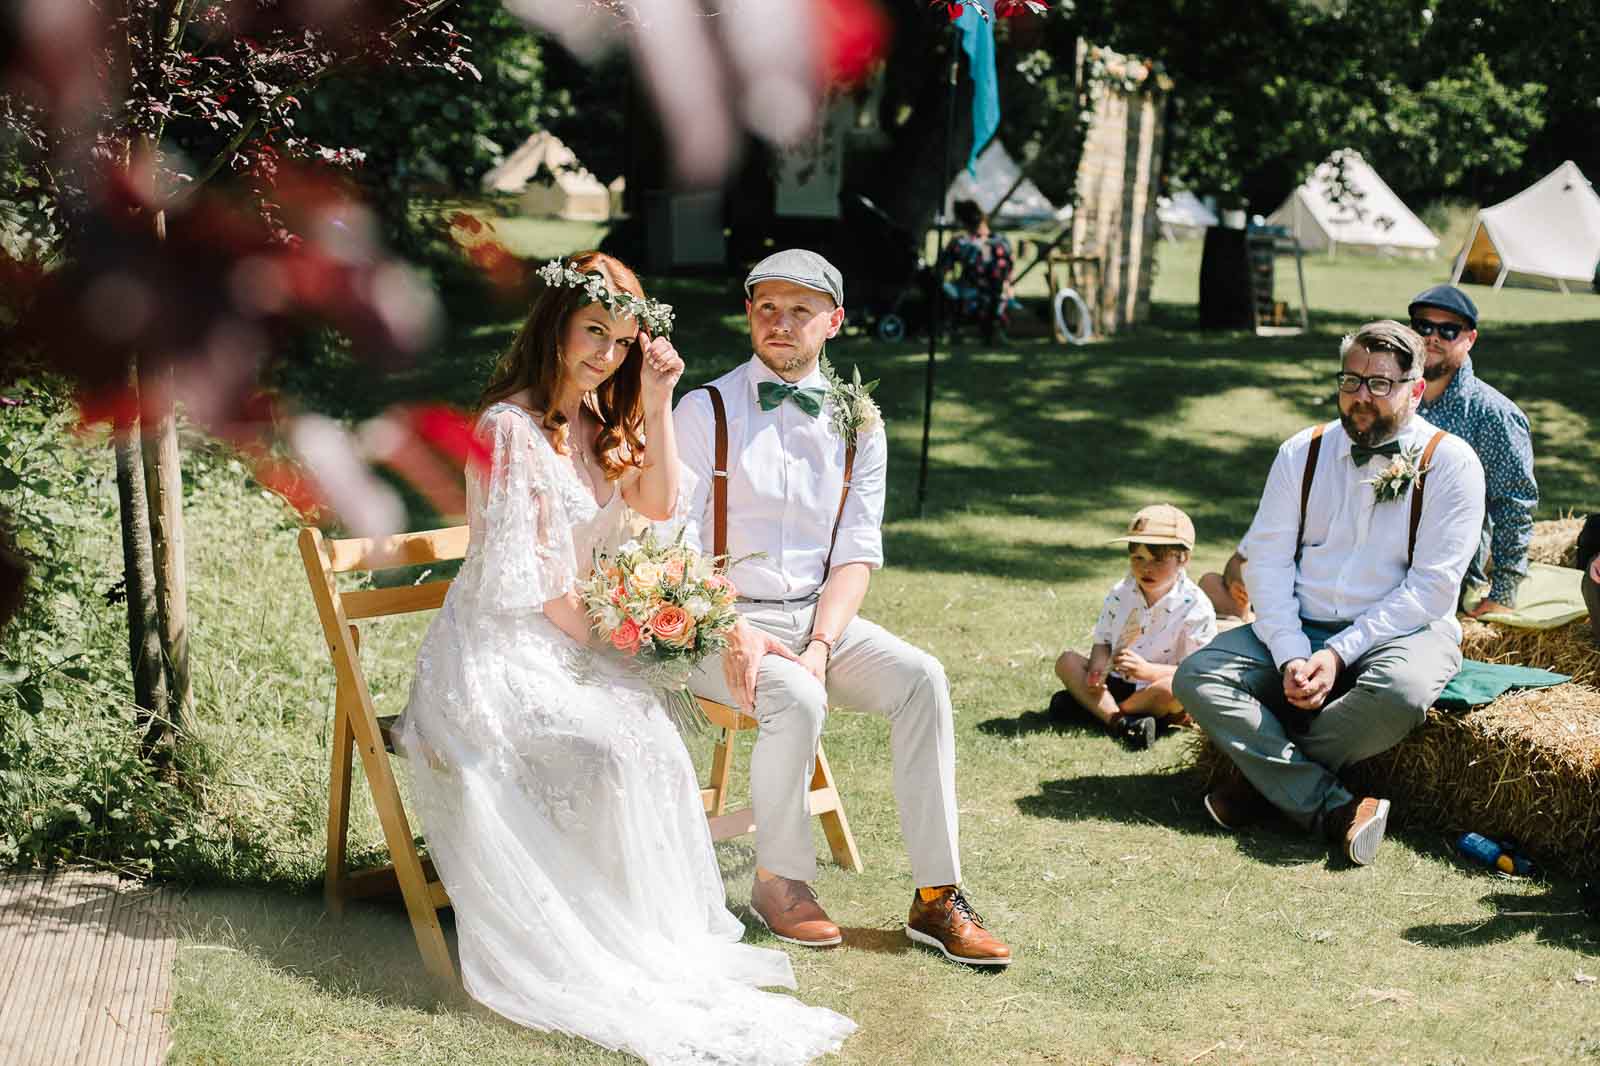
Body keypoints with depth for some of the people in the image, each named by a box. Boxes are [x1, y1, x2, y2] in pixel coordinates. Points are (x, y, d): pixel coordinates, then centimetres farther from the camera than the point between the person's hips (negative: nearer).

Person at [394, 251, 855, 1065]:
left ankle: (670, 934, -11)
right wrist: (597, 637, -8)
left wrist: (657, 404, -3)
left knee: (656, 737, -19)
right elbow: (518, 577, -15)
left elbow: (660, 504, 5)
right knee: (618, 753, -27)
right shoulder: (510, 427, -13)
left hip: (569, 641, 7)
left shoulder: (597, 420, 13)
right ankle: (622, 947, -14)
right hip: (498, 655, -7)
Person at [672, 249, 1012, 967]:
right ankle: (779, 880, -10)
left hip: (819, 616, 4)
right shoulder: (705, 412, -2)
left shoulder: (856, 423, 8)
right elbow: (677, 547, -7)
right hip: (720, 619, -3)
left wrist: (820, 646, -14)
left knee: (920, 677, -21)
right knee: (795, 698, -32)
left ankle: (936, 896, -18)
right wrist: (735, 634, -22)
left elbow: (856, 555, 2)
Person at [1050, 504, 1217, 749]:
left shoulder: (1195, 607, -14)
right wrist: (1097, 670, -17)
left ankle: (1085, 701, -23)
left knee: (1175, 688, -37)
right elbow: (1103, 643, 7)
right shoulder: (1120, 594, 1)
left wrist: (1146, 670, -31)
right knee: (1067, 661, -13)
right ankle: (1118, 720, -32)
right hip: (1116, 682, 5)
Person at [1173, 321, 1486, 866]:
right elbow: (1266, 559, 1)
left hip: (1403, 631, -4)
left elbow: (1432, 587, -11)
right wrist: (1290, 656, -16)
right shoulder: (1303, 452, 7)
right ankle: (1332, 809, -28)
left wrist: (1339, 654, -20)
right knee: (1196, 676, -19)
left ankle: (1266, 776, -16)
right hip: (1300, 629, 4)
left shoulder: (1449, 462, -5)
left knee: (1400, 691, -39)